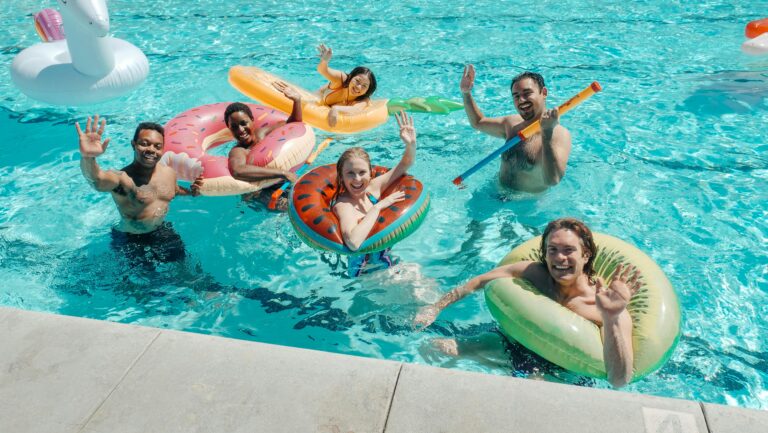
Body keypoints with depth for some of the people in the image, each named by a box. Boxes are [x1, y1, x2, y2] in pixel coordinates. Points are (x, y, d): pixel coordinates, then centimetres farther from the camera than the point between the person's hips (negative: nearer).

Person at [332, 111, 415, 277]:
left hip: (386, 261, 7)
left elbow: (404, 165, 10)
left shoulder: (372, 188, -4)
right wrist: (378, 206, -30)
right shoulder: (343, 205, -23)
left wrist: (411, 144, -11)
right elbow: (353, 242, -43)